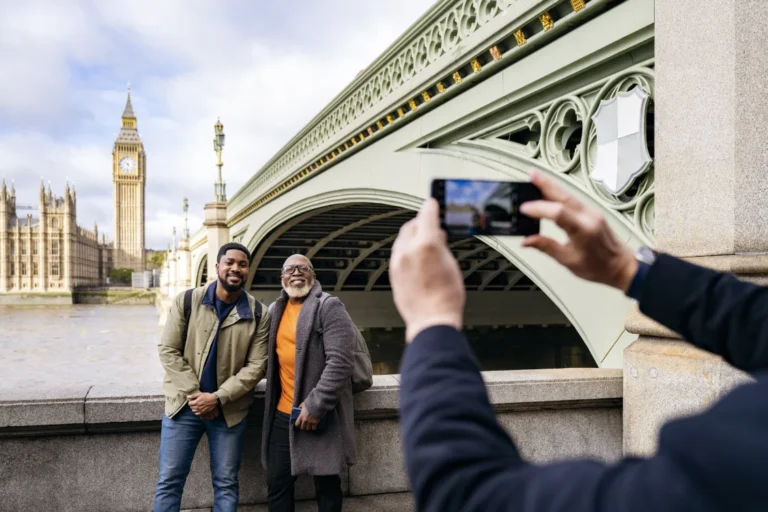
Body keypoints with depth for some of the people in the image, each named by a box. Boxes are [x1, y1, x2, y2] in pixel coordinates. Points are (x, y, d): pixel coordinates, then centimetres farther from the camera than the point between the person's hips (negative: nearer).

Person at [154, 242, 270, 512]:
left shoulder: (259, 314, -4)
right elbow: (168, 350, -4)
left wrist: (218, 398, -16)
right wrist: (194, 394, -12)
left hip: (230, 409, 0)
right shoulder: (187, 301, -4)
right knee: (169, 480, 7)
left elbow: (256, 366, -7)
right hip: (184, 404, 0)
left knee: (226, 482, 11)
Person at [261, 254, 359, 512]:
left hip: (320, 414, -6)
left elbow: (340, 361, -18)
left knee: (326, 483, 9)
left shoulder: (329, 306, -9)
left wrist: (316, 405, -20)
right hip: (282, 413, 6)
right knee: (277, 483, 13)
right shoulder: (276, 310, 11)